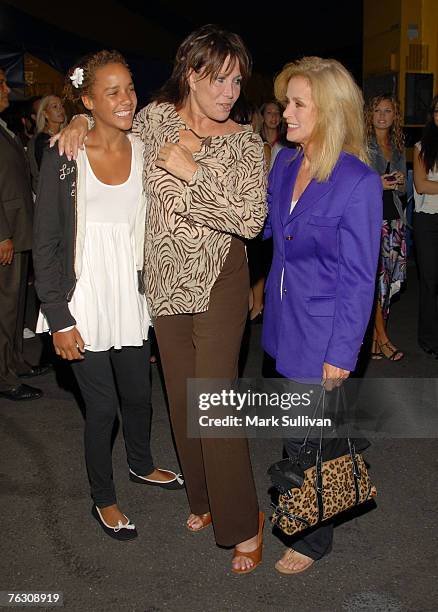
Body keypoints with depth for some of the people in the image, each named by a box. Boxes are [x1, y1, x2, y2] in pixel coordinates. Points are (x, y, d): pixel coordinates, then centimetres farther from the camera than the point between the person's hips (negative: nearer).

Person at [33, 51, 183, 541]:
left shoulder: (144, 152, -1)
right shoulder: (63, 158, -12)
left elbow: (152, 228, 7)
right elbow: (45, 245, -10)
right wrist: (59, 320, -12)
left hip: (132, 299, 4)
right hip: (84, 306, -3)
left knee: (138, 395, 16)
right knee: (102, 406, 6)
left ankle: (141, 465, 46)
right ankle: (103, 498, 30)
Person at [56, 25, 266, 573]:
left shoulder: (244, 143, -6)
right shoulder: (156, 118, 1)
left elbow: (251, 219, -18)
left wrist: (191, 171, -20)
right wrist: (82, 122, 3)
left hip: (218, 282, -4)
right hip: (165, 281, 4)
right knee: (181, 397, 13)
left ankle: (242, 523, 10)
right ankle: (203, 498, 34)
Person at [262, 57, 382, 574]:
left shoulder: (358, 183, -19)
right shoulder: (285, 162, 1)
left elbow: (358, 278, -16)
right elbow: (262, 224, 14)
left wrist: (341, 353, -15)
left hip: (322, 335, -6)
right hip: (284, 322, 6)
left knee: (306, 437, 8)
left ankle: (314, 537, 32)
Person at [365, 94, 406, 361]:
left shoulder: (399, 149, 18)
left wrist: (400, 182, 1)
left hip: (393, 218, 6)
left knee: (388, 281, 4)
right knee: (377, 278, -12)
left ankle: (374, 338, 13)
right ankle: (382, 338, -2)